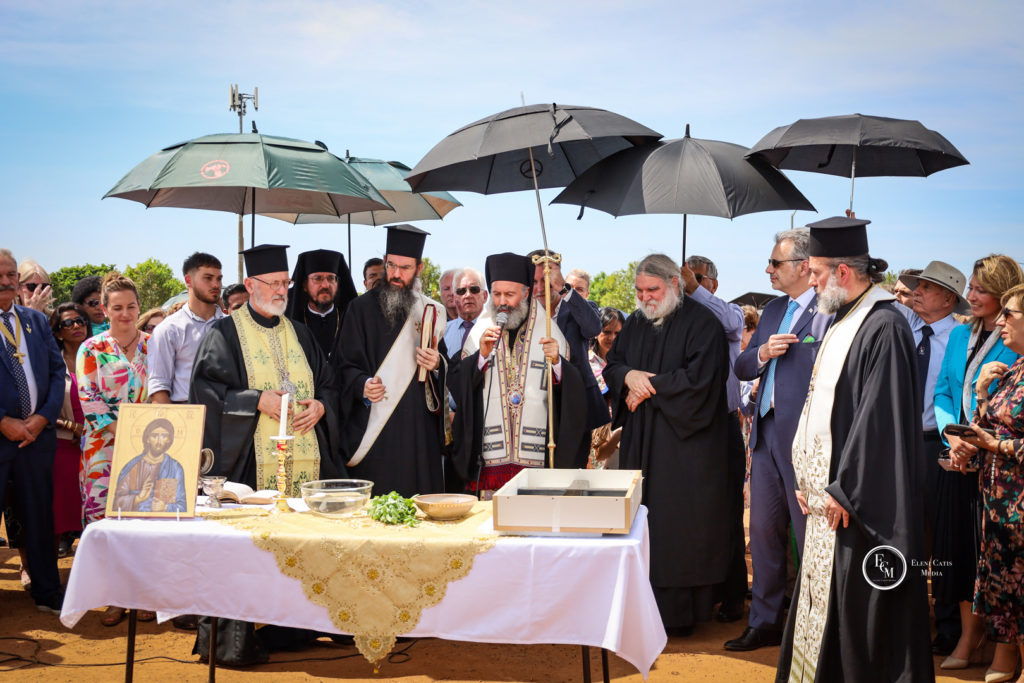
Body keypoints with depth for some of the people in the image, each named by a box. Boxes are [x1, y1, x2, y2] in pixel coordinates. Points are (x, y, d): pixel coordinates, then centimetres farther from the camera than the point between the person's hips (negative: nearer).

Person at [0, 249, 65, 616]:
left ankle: (47, 593, 23)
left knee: (40, 516, 12)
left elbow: (57, 370, 9)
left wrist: (44, 417, -5)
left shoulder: (36, 320, 11)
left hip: (37, 432, 4)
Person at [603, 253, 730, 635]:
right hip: (640, 444, 6)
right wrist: (629, 375, -10)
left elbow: (698, 378, -15)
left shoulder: (701, 324, -6)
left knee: (681, 526, -3)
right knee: (642, 521, 5)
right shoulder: (635, 324, 14)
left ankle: (679, 613, 5)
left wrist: (648, 387, -10)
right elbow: (612, 365, 13)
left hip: (685, 444, -6)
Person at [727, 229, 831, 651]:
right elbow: (740, 368, 14)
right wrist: (762, 353, -6)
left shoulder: (829, 312, -12)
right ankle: (765, 622, 25)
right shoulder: (773, 311, 15)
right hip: (766, 432, 8)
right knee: (764, 531, 13)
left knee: (809, 534, 2)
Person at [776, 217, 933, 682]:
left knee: (857, 606, 0)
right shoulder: (843, 322, 12)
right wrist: (808, 477, 12)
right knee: (822, 600, 15)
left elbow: (879, 418, -21)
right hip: (827, 491, 9)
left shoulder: (884, 327, -17)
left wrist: (842, 489, -18)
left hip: (862, 502, -9)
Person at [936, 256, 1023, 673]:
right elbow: (942, 393, 12)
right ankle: (969, 641, 19)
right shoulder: (960, 336, 13)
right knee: (959, 547, 7)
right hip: (960, 461, 6)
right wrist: (952, 434, -6)